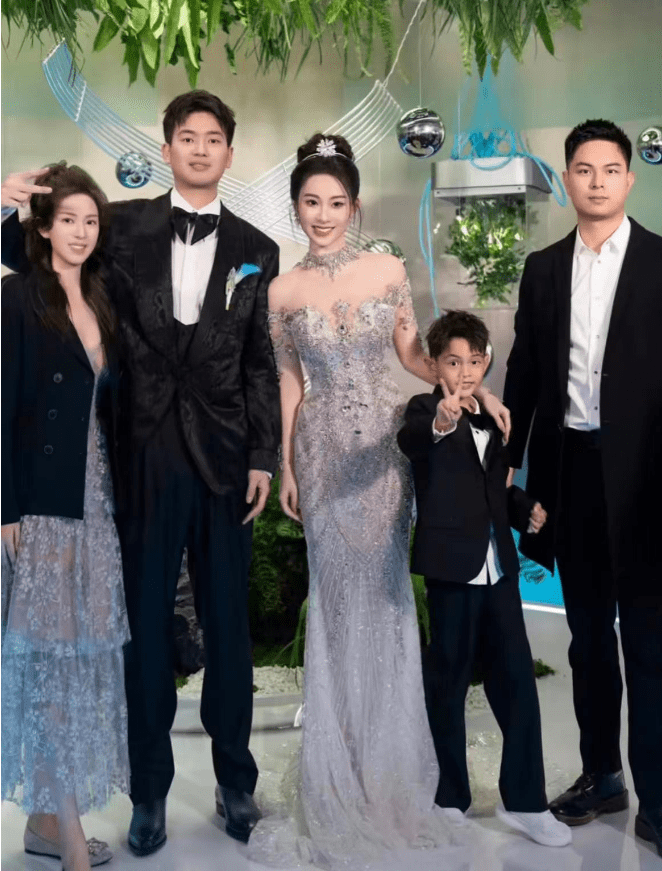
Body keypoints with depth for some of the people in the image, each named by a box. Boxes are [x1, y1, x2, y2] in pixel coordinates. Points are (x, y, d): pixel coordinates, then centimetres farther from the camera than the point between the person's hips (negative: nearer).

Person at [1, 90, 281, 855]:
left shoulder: (256, 251, 7)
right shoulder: (123, 225, 3)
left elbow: (259, 365, 6)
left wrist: (264, 458, 1)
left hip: (223, 456, 1)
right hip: (145, 454, -1)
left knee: (228, 625, 9)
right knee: (146, 624, 7)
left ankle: (235, 779, 26)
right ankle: (150, 788, 22)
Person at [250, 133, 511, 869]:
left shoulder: (389, 271, -2)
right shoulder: (283, 291, 0)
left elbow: (411, 353, 6)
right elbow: (290, 382, 5)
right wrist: (285, 466, 6)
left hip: (383, 441, 0)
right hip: (323, 449, 0)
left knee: (383, 578, 8)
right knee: (335, 584, 7)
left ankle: (388, 732, 28)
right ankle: (345, 730, 25)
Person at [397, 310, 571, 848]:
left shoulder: (489, 419, 14)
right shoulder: (425, 409, -6)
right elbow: (410, 440, -32)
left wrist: (526, 509, 5)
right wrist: (440, 423, -53)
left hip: (498, 566, 6)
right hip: (453, 566, -6)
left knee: (517, 680, 6)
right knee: (450, 682, 4)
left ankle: (525, 801, 15)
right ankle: (450, 797, 18)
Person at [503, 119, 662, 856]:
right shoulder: (543, 269, 10)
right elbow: (524, 372, 11)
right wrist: (505, 462, 8)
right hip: (569, 466, 4)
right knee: (588, 631, 13)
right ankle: (600, 773, 26)